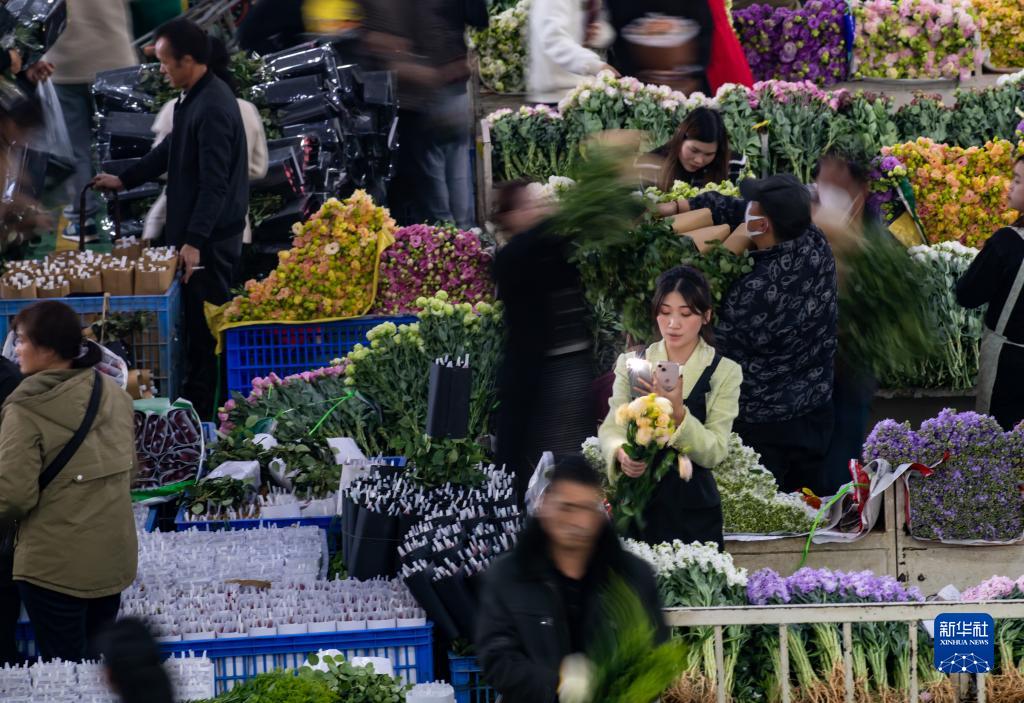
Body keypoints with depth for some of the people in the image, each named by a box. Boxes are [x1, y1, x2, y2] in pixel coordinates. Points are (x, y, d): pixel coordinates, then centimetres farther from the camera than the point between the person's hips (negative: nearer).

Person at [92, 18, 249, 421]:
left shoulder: (213, 108, -23)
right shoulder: (195, 98, 10)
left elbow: (215, 184, -27)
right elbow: (171, 151, 25)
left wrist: (194, 240, -29)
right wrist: (124, 181, 25)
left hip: (209, 239, -10)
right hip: (196, 233, 10)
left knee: (204, 328, -3)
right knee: (196, 324, 15)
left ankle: (200, 413, 3)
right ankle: (195, 405, 22)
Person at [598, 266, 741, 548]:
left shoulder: (724, 373, 0)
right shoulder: (631, 364, 6)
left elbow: (715, 453, -9)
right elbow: (610, 428, -1)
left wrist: (678, 411, -24)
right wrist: (621, 454, -23)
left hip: (692, 512, -1)